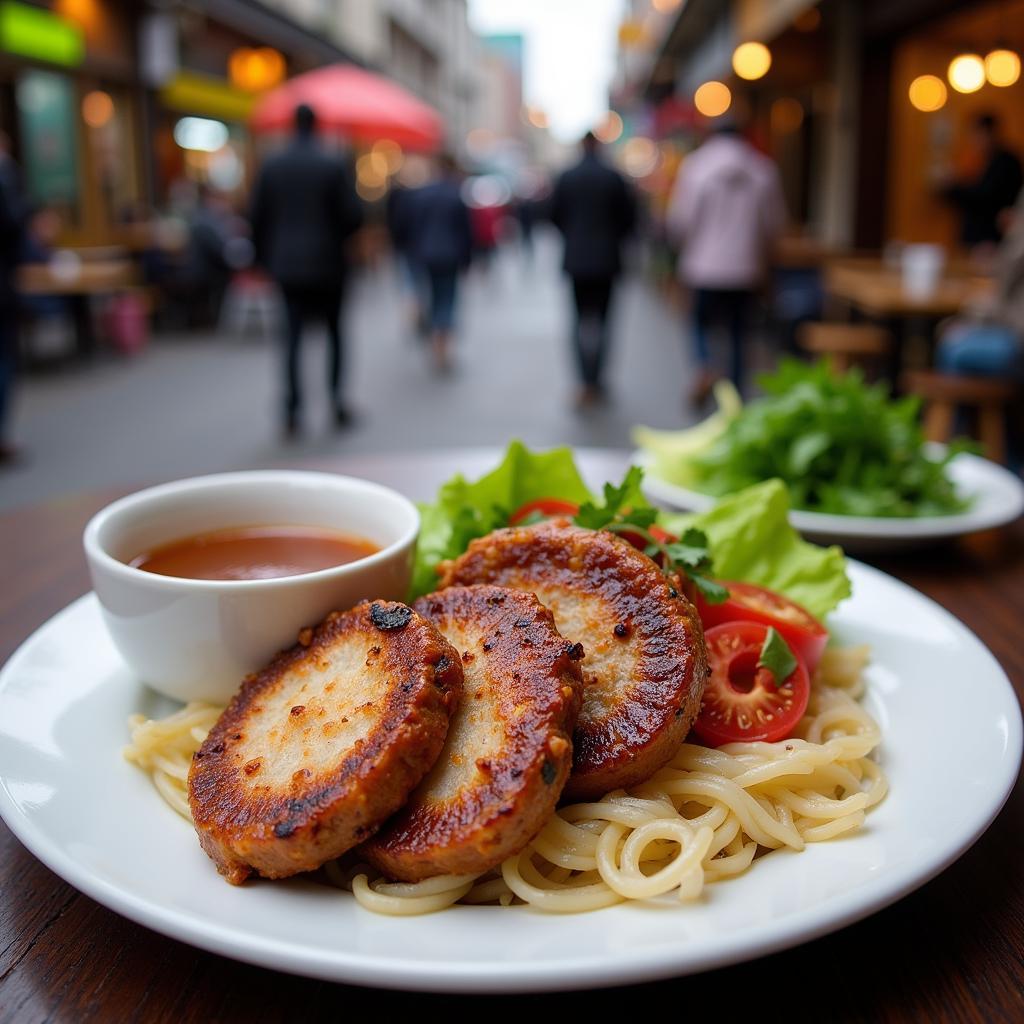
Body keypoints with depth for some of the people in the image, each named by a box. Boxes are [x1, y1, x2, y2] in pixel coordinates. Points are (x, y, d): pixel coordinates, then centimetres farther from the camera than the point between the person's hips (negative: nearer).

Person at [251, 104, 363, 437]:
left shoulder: (271, 167, 2)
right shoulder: (334, 165, -7)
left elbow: (259, 218, 3)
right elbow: (353, 216, -9)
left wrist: (267, 257, 14)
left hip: (287, 263, 2)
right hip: (326, 262, -2)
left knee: (293, 335, 5)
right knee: (334, 331, 11)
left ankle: (292, 409, -1)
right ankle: (336, 400, 7)